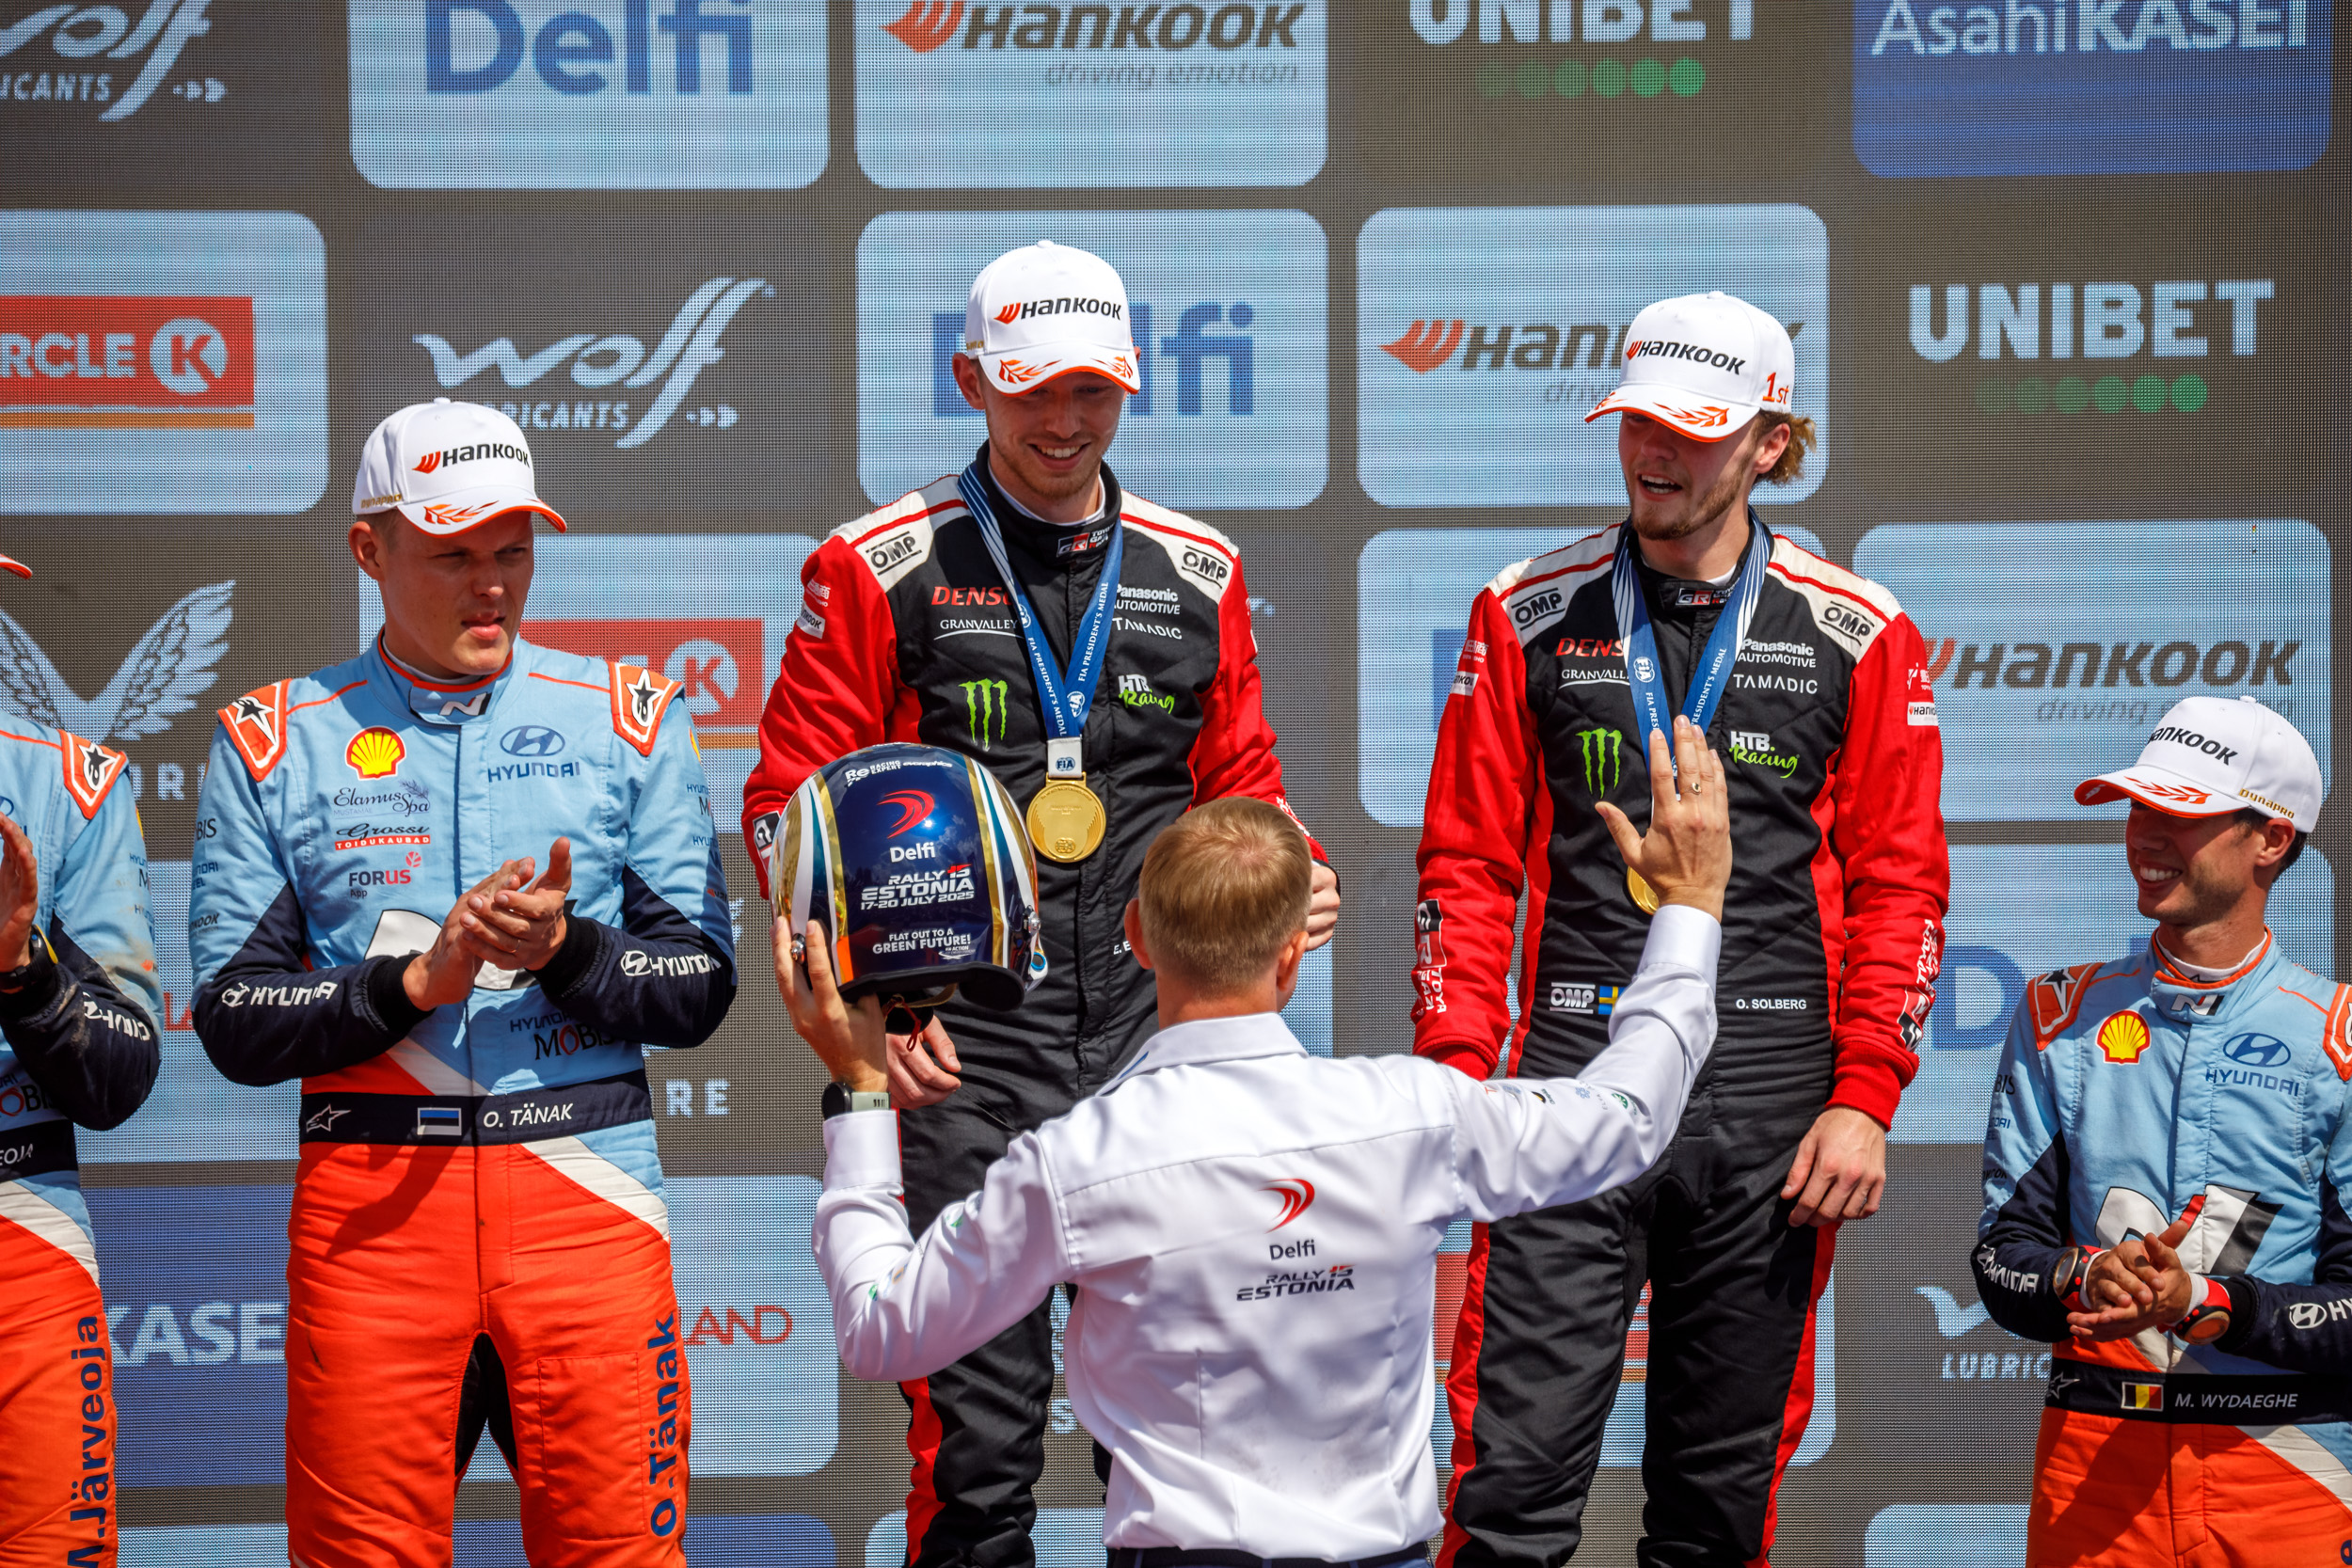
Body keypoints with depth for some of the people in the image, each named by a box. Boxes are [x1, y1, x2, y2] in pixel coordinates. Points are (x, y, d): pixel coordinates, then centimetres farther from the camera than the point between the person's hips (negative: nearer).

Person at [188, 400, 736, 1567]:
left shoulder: (624, 719, 10)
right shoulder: (274, 745, 8)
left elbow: (700, 988, 7)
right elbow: (233, 1023, 2)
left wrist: (565, 951, -12)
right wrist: (414, 985, -12)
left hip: (587, 1188, 0)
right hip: (368, 1196, 0)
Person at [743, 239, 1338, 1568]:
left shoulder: (1197, 574, 12)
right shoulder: (884, 570, 1)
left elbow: (1240, 792, 19)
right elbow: (793, 806, 1)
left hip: (1159, 1031, 3)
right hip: (963, 1048, -3)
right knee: (978, 1421, -3)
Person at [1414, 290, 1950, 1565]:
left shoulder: (1857, 637, 4)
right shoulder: (1530, 617, 7)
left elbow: (1899, 889, 5)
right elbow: (1466, 865, 7)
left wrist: (1864, 1100, -3)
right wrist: (1455, 1074, -2)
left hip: (1770, 1112, 0)